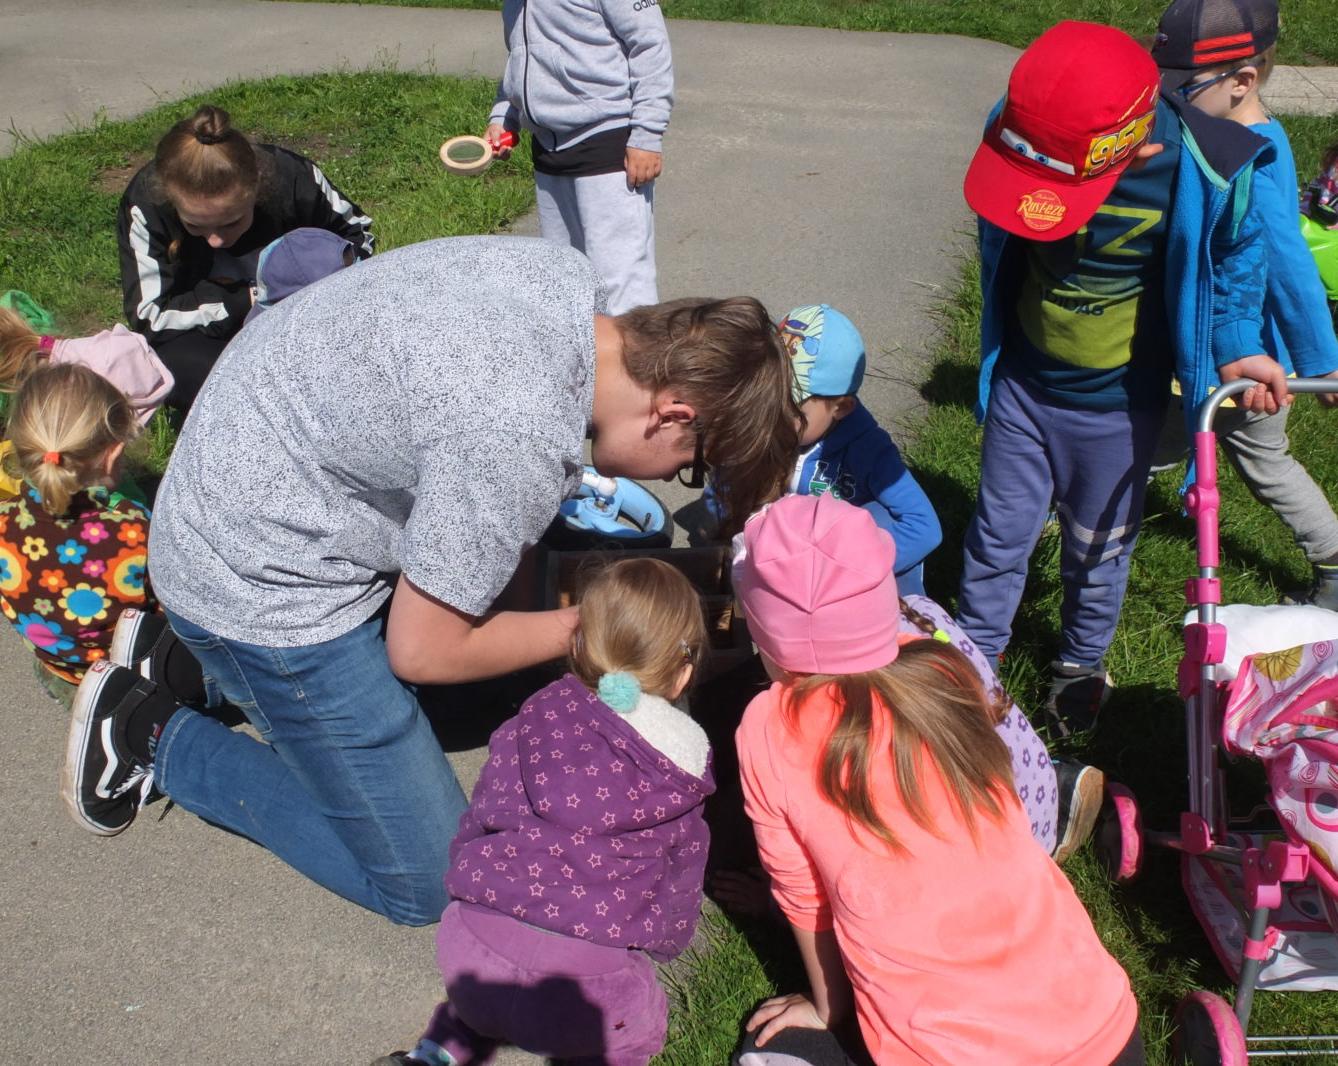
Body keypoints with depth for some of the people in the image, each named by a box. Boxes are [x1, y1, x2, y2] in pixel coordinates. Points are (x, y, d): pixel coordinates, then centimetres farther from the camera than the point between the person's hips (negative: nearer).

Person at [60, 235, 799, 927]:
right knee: (424, 884, 1)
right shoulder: (523, 439, -34)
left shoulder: (568, 275, -9)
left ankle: (193, 655, 27)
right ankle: (154, 742, 9)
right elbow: (423, 652, -21)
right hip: (261, 582, -9)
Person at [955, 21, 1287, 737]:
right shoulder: (1021, 132, -21)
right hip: (1023, 382, 2)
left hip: (1118, 405, -1)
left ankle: (1082, 664, 44)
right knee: (999, 531, 14)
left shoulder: (1206, 170, -28)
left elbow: (1232, 260, -2)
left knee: (1097, 548, 17)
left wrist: (1234, 348, -13)